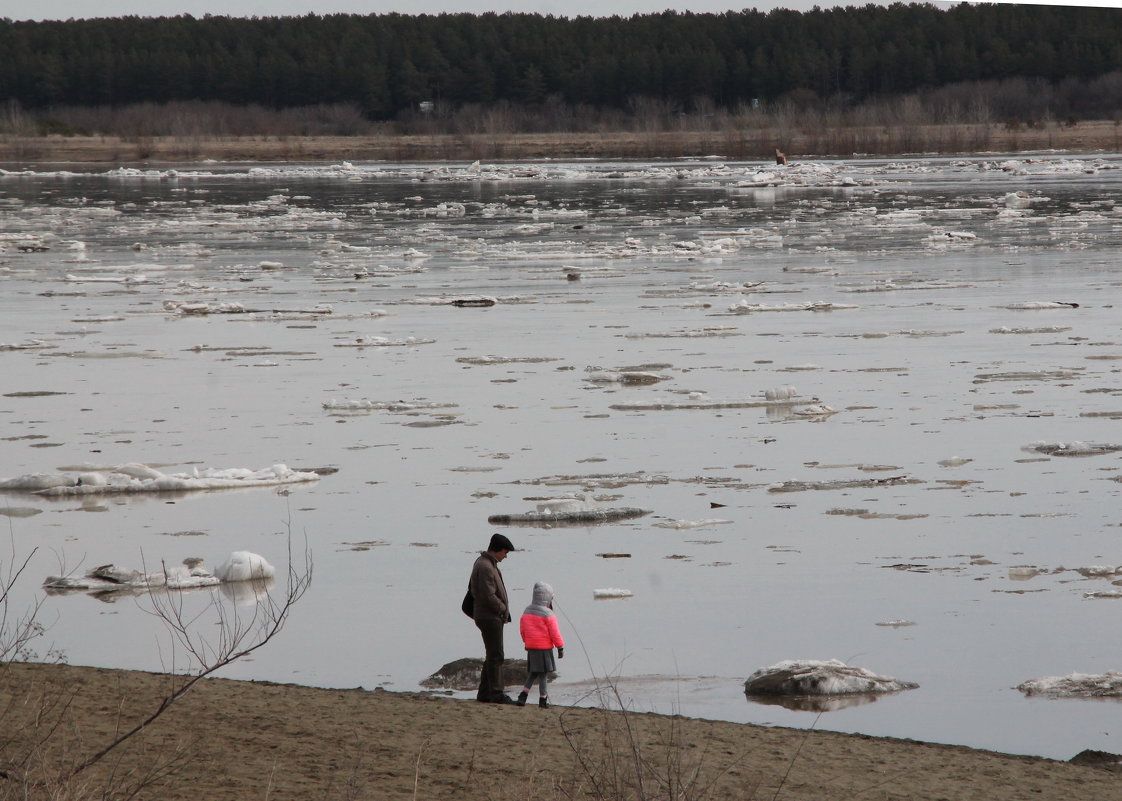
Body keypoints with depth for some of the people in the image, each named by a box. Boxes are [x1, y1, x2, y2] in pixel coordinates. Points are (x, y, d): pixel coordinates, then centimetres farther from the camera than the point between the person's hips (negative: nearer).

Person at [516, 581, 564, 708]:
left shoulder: (527, 611, 6)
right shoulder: (547, 614, -15)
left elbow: (523, 629, 15)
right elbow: (554, 632, -13)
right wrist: (560, 647, -5)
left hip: (531, 647, 6)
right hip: (544, 648, -6)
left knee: (533, 673, 16)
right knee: (543, 673, 2)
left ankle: (523, 695, 4)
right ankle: (543, 699, 7)